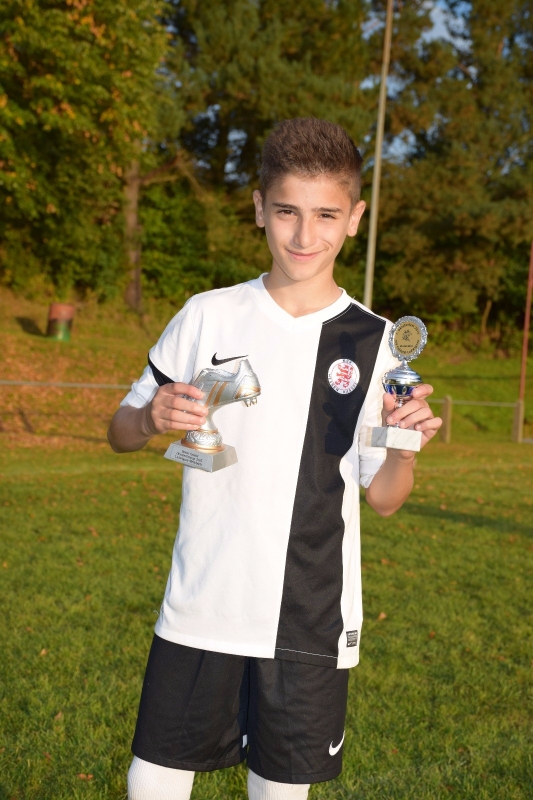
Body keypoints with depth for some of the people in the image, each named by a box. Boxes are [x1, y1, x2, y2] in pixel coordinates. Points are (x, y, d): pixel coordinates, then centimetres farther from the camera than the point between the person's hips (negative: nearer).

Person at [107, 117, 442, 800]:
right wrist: (152, 419, -13)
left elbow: (383, 500, 2)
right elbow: (121, 431, 8)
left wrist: (406, 443, -17)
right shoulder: (208, 316, 0)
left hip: (312, 622, 0)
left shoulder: (376, 343, -1)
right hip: (200, 608, 1)